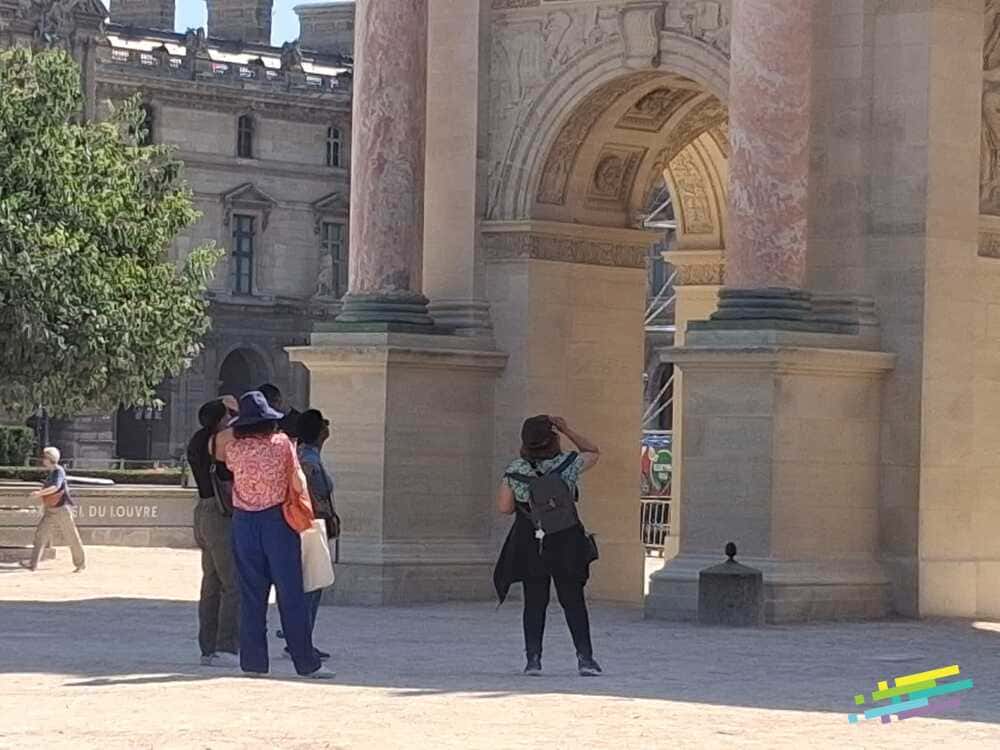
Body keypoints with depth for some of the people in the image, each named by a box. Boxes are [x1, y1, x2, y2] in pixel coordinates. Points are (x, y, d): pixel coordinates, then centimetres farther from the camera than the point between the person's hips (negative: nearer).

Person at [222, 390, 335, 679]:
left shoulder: (234, 449, -2)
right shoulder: (282, 443, -6)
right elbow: (299, 485, -7)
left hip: (244, 523, 2)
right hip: (278, 520, -2)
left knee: (251, 595, 7)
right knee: (291, 594, 0)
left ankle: (253, 661, 6)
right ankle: (306, 663, 1)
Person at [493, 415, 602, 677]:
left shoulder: (515, 470, -8)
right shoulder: (568, 464, -9)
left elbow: (504, 507, -4)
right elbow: (594, 452, 10)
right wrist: (567, 431, 8)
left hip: (529, 546, 1)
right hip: (565, 542, -1)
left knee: (534, 602, 8)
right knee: (573, 601, 7)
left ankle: (533, 659, 3)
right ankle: (585, 658, 2)